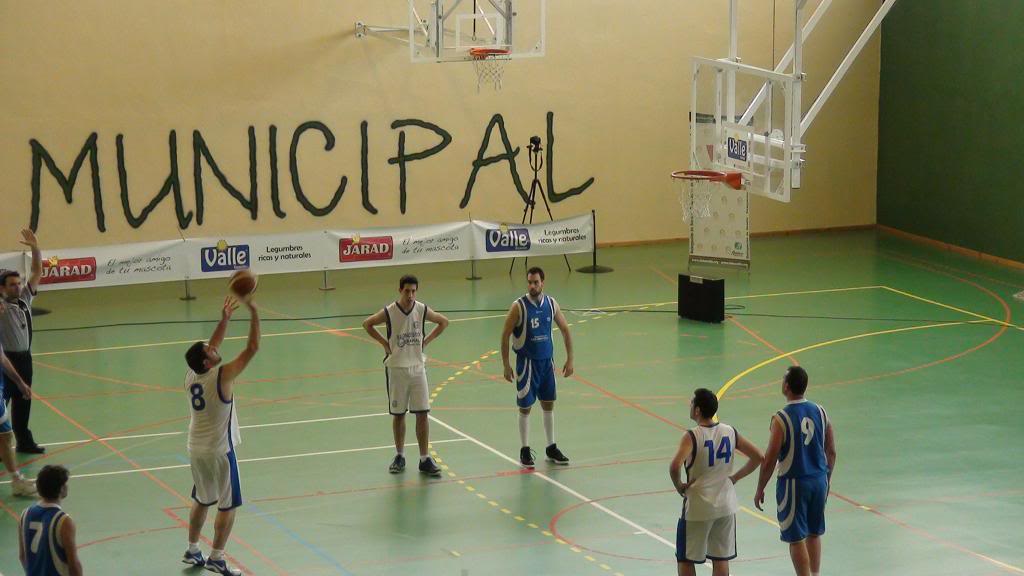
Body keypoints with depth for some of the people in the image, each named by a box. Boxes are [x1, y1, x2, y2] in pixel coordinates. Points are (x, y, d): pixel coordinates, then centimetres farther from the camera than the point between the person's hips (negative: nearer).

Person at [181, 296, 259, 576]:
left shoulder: (190, 375, -3)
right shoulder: (222, 376, -21)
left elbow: (210, 348, 16)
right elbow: (252, 348, -21)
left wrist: (224, 319, 14)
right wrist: (253, 312, -17)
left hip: (196, 450, 7)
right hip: (219, 451, -7)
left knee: (201, 501, 21)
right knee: (228, 506, 4)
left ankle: (192, 550, 29)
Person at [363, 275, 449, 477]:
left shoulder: (422, 310, -4)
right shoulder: (389, 312, -10)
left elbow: (443, 322, 12)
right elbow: (367, 324, 4)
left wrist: (426, 340, 4)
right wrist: (384, 342, -1)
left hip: (417, 367, 1)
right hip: (396, 368, -1)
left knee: (422, 414, -2)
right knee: (398, 414, 7)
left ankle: (424, 459, 3)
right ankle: (399, 456, 21)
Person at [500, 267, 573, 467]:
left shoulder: (551, 304, -2)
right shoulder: (519, 306, -14)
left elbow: (565, 330, 9)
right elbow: (505, 336, -9)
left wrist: (569, 359, 6)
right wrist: (506, 365, -10)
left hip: (547, 360, 4)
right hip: (527, 361, -4)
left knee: (549, 404, 12)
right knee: (525, 407, 2)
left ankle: (551, 448, 22)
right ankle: (525, 451, 12)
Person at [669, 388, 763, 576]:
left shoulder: (692, 437, -17)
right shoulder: (730, 432, -2)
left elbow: (674, 467, -32)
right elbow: (757, 457, 3)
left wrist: (679, 486, -14)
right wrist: (735, 477, 7)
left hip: (698, 508, -5)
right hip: (725, 505, 5)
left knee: (685, 559, 9)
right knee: (721, 559, 13)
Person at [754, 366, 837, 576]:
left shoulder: (781, 419, -15)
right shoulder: (820, 412, 0)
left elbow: (770, 459, -14)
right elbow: (831, 452, 7)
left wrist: (760, 489, -3)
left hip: (793, 483, -6)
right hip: (819, 480, 6)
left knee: (796, 539, 3)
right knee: (814, 534, 20)